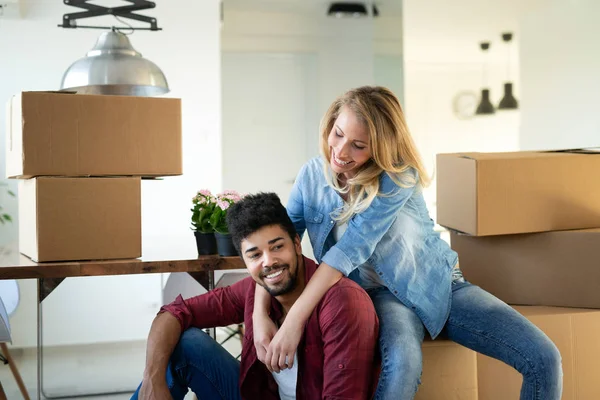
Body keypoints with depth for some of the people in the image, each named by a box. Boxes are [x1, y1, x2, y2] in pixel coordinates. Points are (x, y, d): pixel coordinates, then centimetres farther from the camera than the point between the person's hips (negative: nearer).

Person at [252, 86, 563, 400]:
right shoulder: (312, 175, -8)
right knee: (402, 362, -37)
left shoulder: (399, 176, -20)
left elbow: (352, 246, -30)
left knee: (543, 358, -16)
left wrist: (295, 320, -37)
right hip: (383, 294, 0)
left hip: (438, 287, 0)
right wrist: (259, 315, -23)